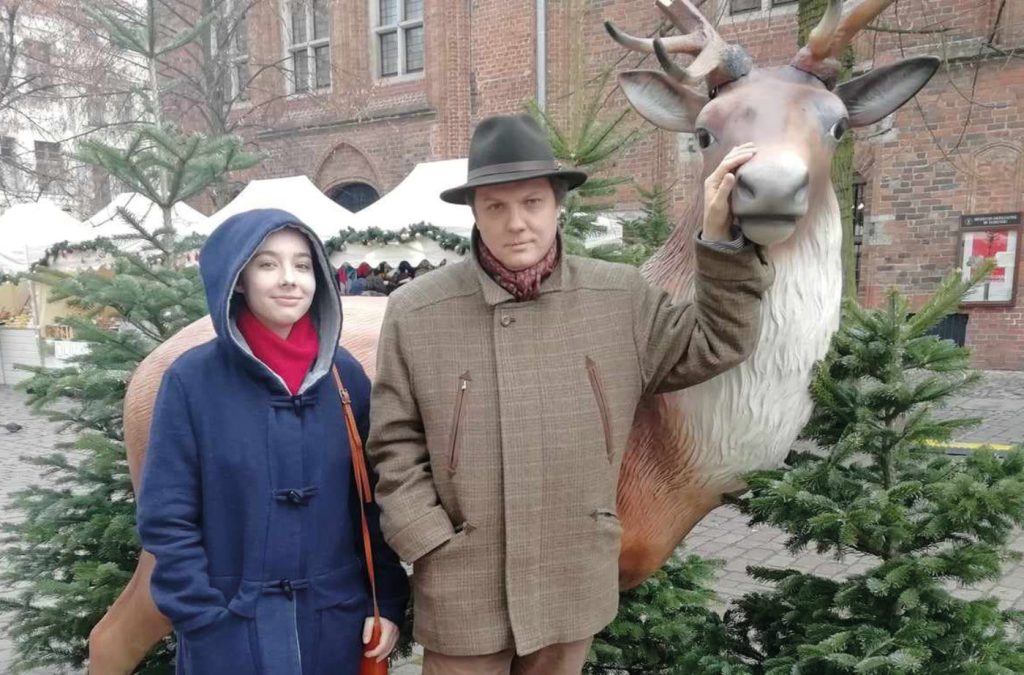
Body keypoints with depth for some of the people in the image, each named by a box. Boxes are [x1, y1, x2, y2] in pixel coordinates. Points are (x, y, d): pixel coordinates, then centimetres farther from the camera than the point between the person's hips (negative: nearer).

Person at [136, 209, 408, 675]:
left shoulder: (346, 375, -2)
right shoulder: (192, 379, -9)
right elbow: (167, 518, -7)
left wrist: (388, 601, 0)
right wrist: (205, 623, -10)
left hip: (335, 624, 3)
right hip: (231, 633, -2)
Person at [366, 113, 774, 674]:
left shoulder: (621, 297, -4)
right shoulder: (415, 312, -7)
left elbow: (712, 345, 4)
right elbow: (395, 444, -2)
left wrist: (721, 238, -6)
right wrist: (432, 546, -8)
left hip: (573, 586, 2)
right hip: (461, 592, -1)